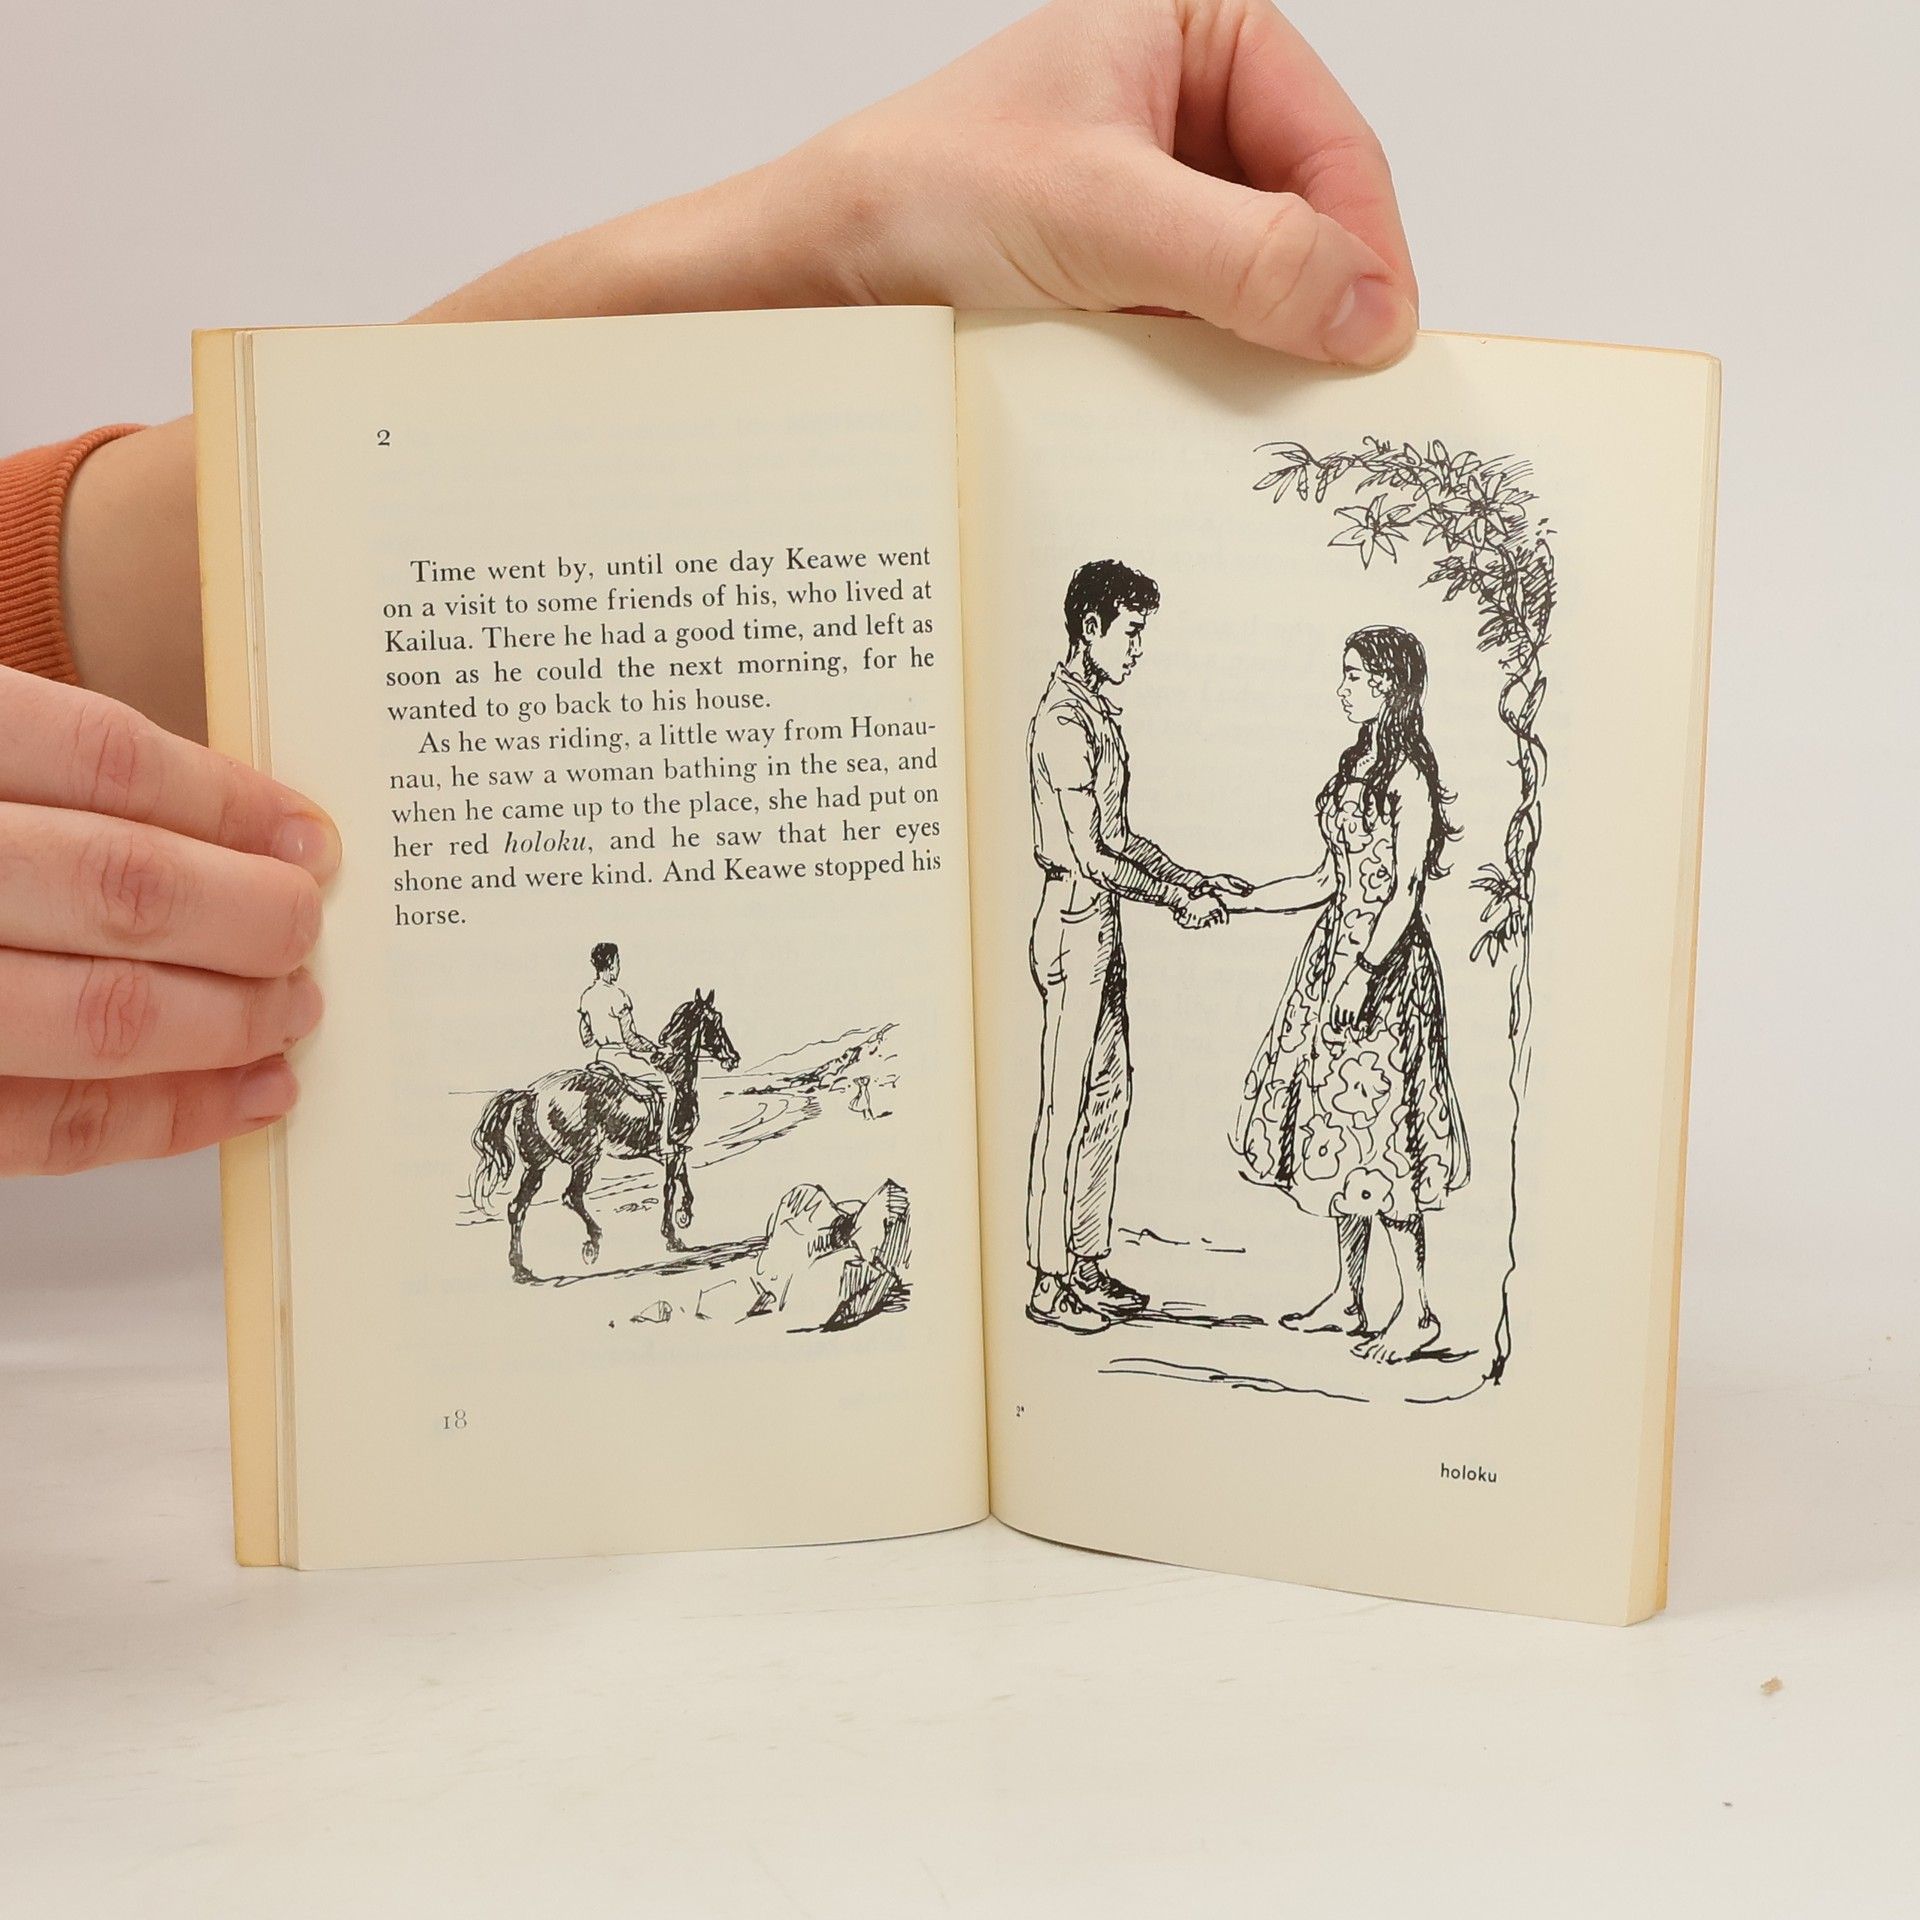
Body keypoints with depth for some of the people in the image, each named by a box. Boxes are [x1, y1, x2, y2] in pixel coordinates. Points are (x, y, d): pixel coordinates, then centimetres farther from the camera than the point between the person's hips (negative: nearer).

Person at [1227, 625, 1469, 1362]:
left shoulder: (1408, 773, -11)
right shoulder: (1359, 762, 13)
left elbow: (1406, 892, -16)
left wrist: (1364, 970, -23)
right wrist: (1235, 900, 12)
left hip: (1383, 965, -9)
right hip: (1337, 954, 9)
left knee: (1376, 1132, -5)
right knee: (1339, 1127, 11)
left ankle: (1416, 1310, 6)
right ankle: (1347, 1297, 21)